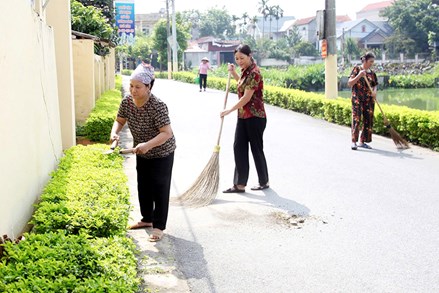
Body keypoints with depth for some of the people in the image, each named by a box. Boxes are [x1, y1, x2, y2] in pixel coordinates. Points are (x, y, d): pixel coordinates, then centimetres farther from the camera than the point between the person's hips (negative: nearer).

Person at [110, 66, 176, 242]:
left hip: (162, 153, -7)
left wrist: (148, 145, -47)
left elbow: (167, 133, -35)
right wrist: (114, 133, -20)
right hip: (142, 153, 7)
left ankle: (159, 226, 10)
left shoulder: (157, 106, -32)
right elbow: (120, 121, 2)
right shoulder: (127, 102, -12)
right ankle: (147, 219, 35)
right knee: (143, 187, 17)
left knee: (160, 189, -1)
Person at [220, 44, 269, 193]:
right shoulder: (245, 70, 9)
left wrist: (229, 111, -16)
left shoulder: (254, 73, -19)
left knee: (256, 149, 4)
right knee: (239, 147, 6)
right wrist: (233, 72, 16)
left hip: (255, 117, -9)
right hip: (243, 116, 9)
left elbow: (246, 98, -22)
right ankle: (240, 184, 10)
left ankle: (264, 182, 21)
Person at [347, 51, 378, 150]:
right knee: (356, 119, -11)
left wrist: (374, 91, -5)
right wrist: (359, 76, -19)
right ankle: (354, 141, -9)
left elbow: (374, 85, 17)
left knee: (368, 120, 4)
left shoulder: (372, 73, 12)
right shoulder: (357, 69, 0)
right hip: (357, 99, -5)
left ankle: (362, 141, 13)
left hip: (369, 100, 5)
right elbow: (349, 84, -5)